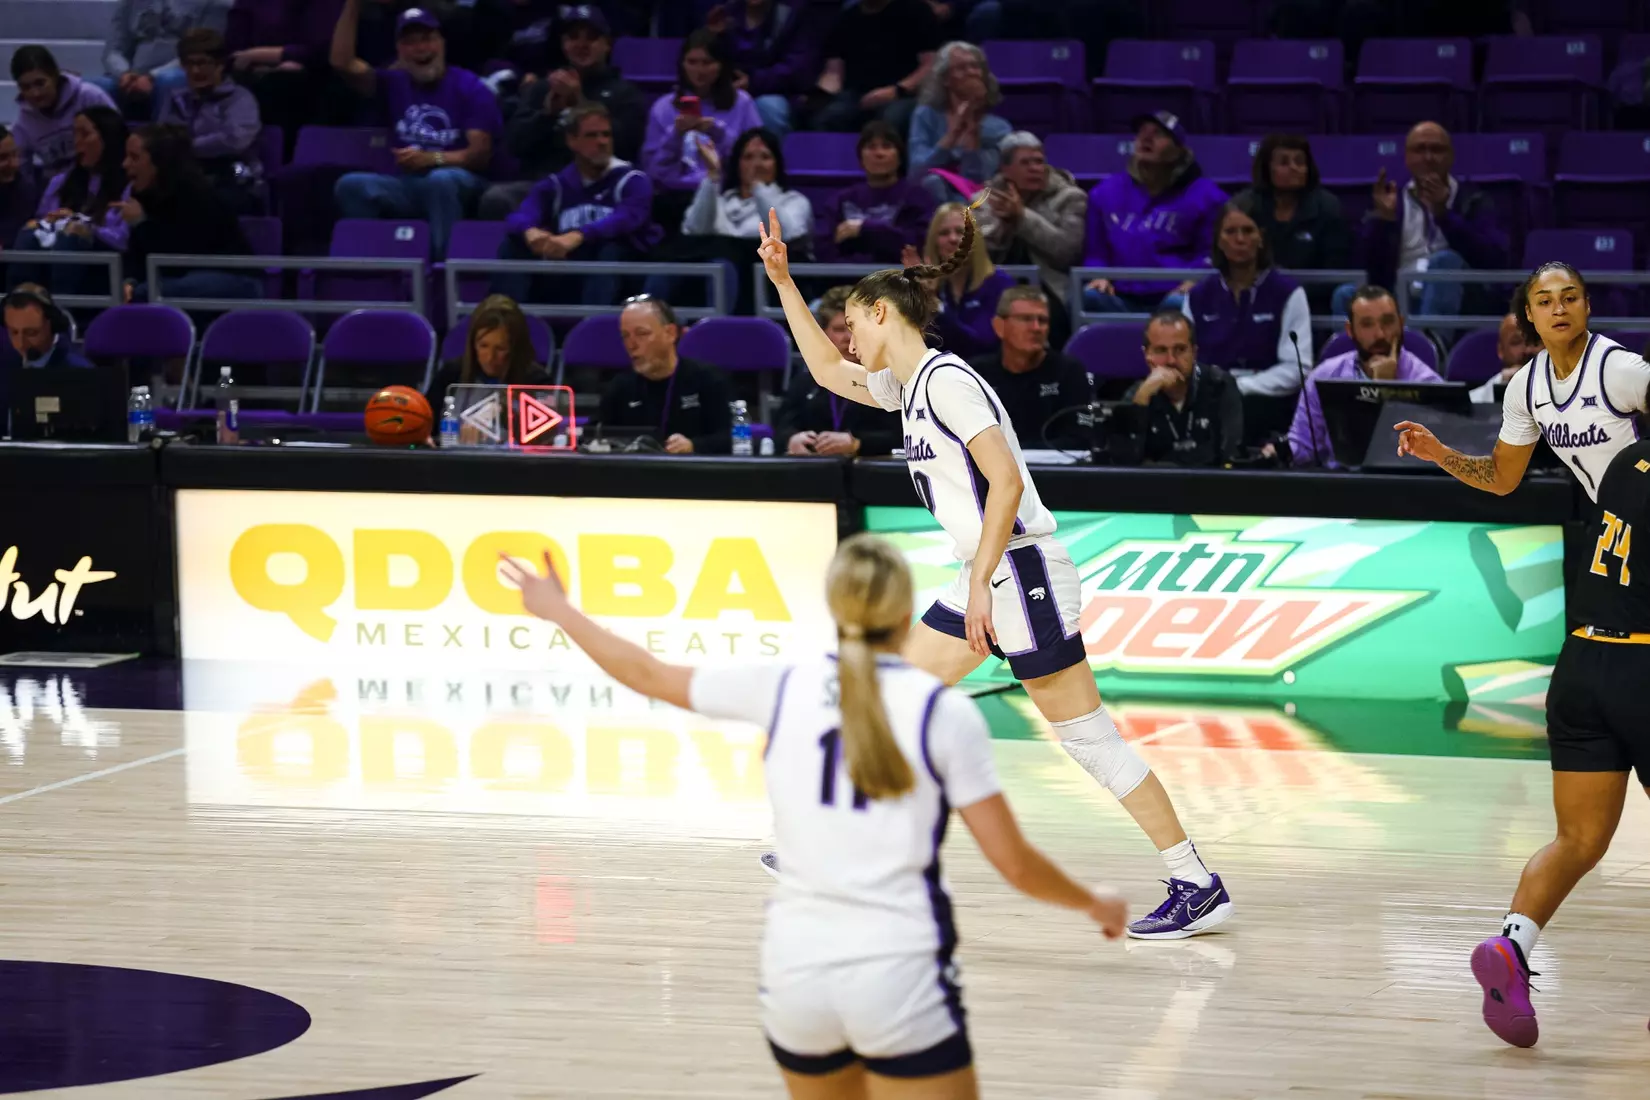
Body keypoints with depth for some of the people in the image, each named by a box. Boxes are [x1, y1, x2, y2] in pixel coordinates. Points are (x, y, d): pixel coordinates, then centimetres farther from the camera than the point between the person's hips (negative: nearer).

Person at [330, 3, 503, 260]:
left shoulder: (471, 88, 0)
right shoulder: (394, 82, 14)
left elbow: (481, 154, -8)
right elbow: (342, 62, 2)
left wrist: (431, 158, -25)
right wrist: (353, 5, -4)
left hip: (458, 185, -4)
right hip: (406, 185, 4)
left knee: (440, 180, -40)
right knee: (351, 185, -24)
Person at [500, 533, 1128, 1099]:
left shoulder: (784, 690, 3)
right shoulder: (944, 712, -5)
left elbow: (650, 676, 17)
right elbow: (1014, 864, -3)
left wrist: (559, 612, 34)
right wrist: (1094, 905, 16)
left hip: (796, 973, 4)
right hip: (901, 981, -4)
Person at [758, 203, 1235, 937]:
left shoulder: (945, 379, -14)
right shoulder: (909, 385, 14)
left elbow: (1005, 480, -21)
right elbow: (827, 370, 31)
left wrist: (981, 582, -23)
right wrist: (783, 281, 25)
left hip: (1022, 573, -10)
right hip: (987, 579, 10)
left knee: (1086, 735, -7)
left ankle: (1198, 887, -5)